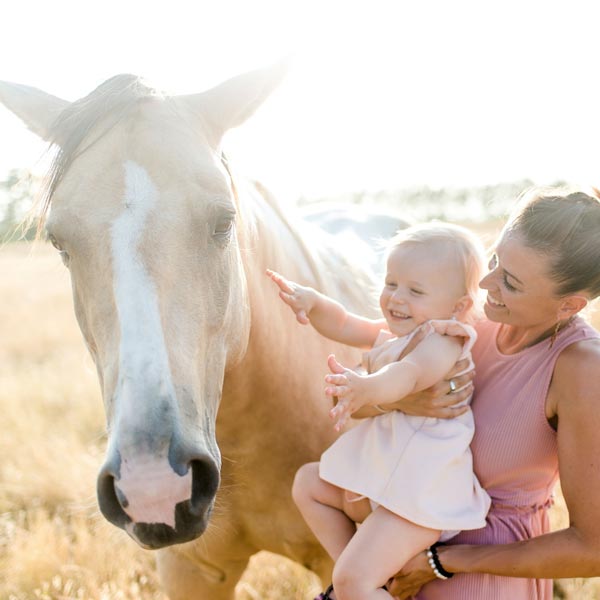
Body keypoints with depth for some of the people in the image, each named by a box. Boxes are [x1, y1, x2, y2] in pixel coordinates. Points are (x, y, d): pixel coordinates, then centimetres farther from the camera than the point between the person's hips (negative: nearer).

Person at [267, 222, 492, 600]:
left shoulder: (443, 340, -20)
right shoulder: (392, 334, 11)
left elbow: (411, 372, -41)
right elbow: (343, 326, 16)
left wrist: (367, 389, -61)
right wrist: (312, 301, -6)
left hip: (420, 492, -11)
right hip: (383, 477, 11)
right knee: (308, 483, 23)